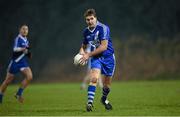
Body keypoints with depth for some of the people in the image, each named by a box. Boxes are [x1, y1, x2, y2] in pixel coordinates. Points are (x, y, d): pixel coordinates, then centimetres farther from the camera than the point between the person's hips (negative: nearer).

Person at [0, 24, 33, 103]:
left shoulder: (26, 40, 10)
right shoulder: (18, 39, -13)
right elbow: (15, 49, -29)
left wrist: (28, 54, 6)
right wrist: (23, 49, -45)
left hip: (23, 63, 6)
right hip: (15, 62, -6)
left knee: (29, 76, -16)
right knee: (8, 81, 3)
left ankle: (18, 94, -5)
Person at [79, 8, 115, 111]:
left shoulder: (103, 28, -18)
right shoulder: (86, 31, 1)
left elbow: (104, 46, -24)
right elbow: (84, 45, 19)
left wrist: (88, 55, -23)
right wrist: (82, 52, -5)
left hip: (108, 57, -2)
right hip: (96, 58, 3)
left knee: (107, 84, 9)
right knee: (94, 78, -23)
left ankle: (104, 99, 39)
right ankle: (90, 102, -26)